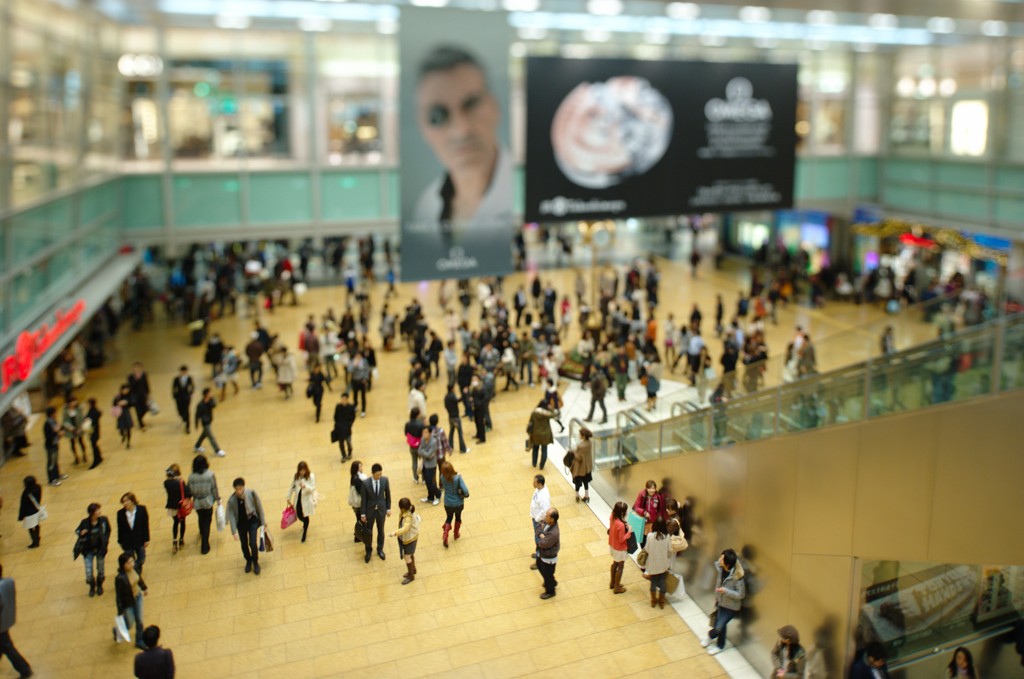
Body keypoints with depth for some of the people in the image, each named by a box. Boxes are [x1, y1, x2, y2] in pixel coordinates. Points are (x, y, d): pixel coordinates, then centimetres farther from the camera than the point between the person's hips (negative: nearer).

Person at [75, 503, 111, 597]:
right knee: (89, 572, 2)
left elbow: (108, 530, 4)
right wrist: (81, 533, -22)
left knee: (101, 570, 16)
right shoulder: (85, 522, -18)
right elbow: (77, 531, 0)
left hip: (100, 548, 1)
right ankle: (92, 587, 34)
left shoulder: (103, 520, -14)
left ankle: (99, 585, 45)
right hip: (88, 550, -1)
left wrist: (107, 539, -8)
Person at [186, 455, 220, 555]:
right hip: (208, 502, -2)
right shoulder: (210, 475, -18)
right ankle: (204, 547, 11)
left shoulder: (191, 477, -14)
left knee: (201, 520, 28)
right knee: (207, 522, 10)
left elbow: (189, 491, -7)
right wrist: (218, 499, 4)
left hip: (197, 503, 2)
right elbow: (214, 489, -10)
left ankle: (202, 535, 54)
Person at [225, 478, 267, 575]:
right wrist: (234, 531, -19)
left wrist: (263, 522, -3)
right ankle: (248, 561, 43)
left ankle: (255, 562, 20)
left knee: (253, 543, -8)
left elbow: (259, 507, -9)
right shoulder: (232, 500, -20)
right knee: (244, 545, 13)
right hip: (241, 523, 1)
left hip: (252, 521, -1)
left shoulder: (251, 494, -22)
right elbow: (231, 516, -15)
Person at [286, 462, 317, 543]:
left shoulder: (311, 476, -15)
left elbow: (312, 488, -18)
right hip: (298, 499, 4)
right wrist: (288, 497, 12)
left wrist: (305, 486, -37)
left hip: (307, 500, -4)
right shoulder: (296, 476, -2)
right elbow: (292, 487, 8)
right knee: (299, 516, 11)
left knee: (305, 516, 4)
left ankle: (304, 533, 27)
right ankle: (305, 524, 48)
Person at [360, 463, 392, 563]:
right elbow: (363, 499, -12)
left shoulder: (385, 480, -16)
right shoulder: (366, 483, -22)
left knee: (381, 530, 19)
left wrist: (388, 508, 2)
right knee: (368, 531, 16)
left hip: (381, 509, 2)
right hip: (370, 510, -2)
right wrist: (362, 514, -7)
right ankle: (368, 550, 39)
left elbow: (388, 494, -2)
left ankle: (380, 549, 42)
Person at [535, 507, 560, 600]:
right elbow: (539, 527, -4)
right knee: (539, 566, 32)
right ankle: (552, 582, 57)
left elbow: (543, 544, -33)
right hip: (542, 553, 9)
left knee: (547, 574, 17)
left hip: (549, 558, -9)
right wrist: (541, 534, -23)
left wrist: (541, 536, -16)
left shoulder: (553, 533, -42)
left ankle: (550, 592, 45)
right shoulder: (547, 522, -18)